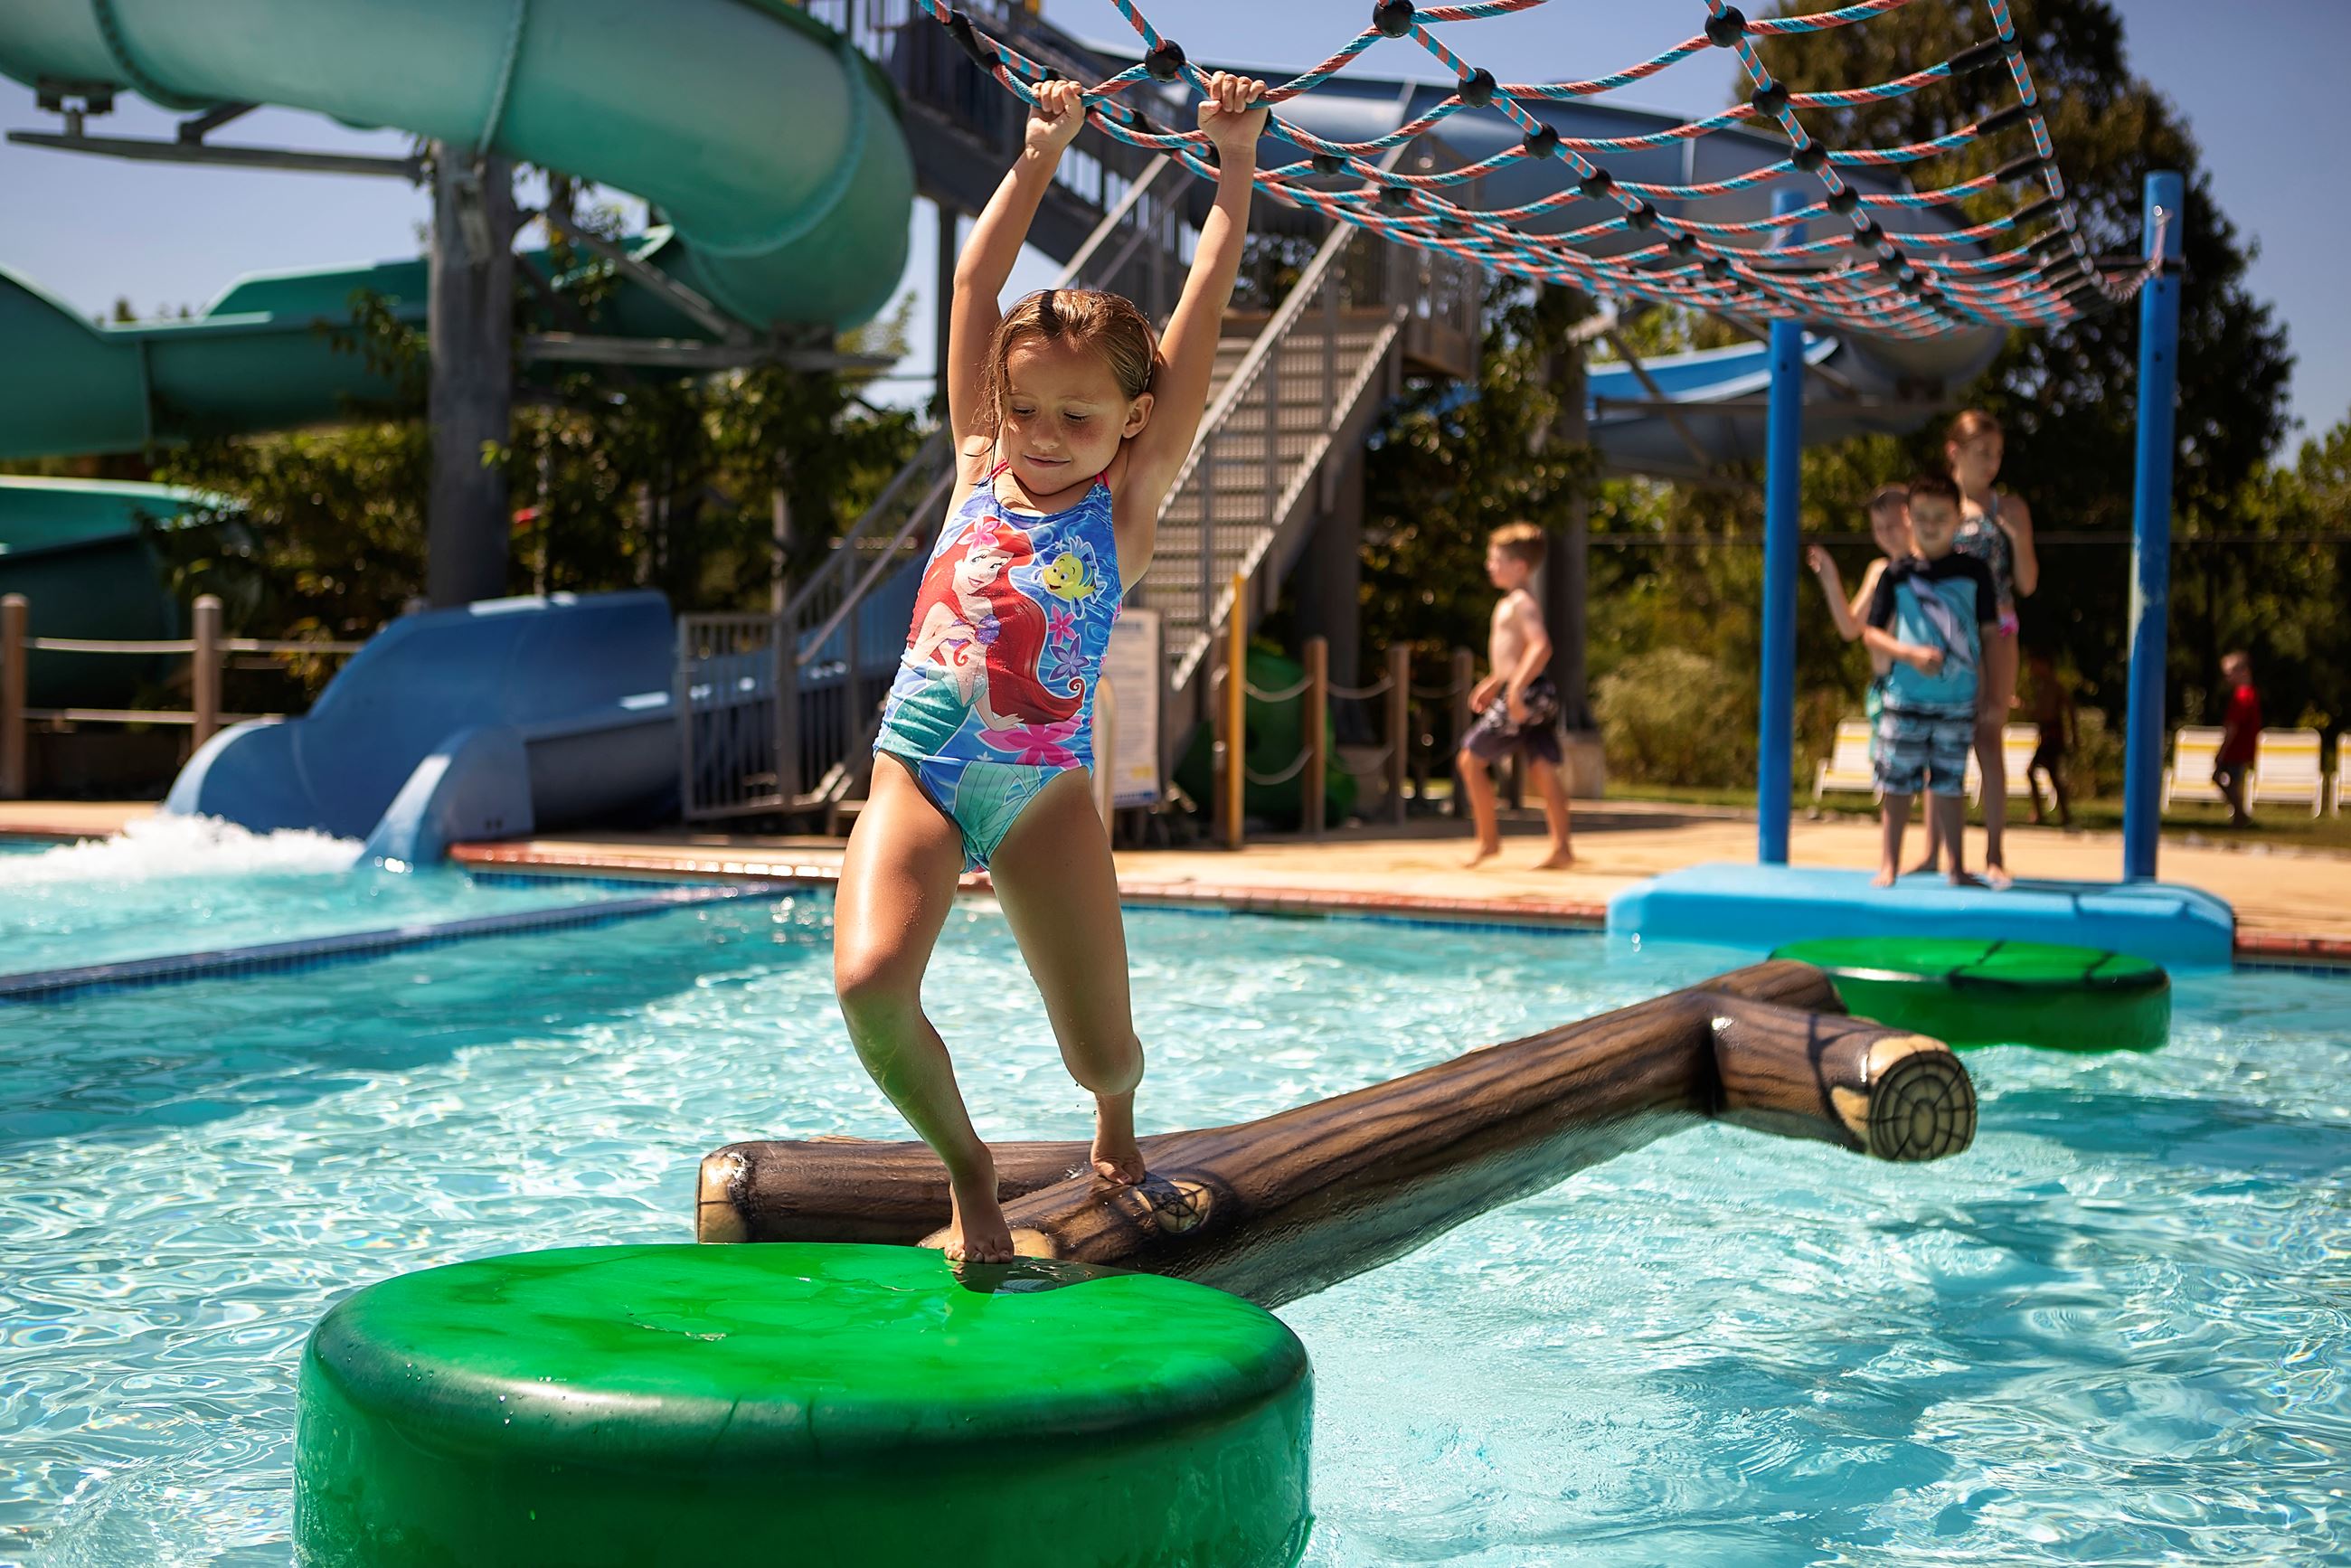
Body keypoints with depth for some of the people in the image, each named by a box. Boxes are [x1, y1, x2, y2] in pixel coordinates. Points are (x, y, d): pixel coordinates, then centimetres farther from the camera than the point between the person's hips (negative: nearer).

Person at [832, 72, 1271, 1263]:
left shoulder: (1126, 498, 1)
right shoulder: (978, 469, 7)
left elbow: (1202, 316, -2)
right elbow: (975, 287, 8)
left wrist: (1235, 162, -3)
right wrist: (1039, 156, 8)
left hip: (1045, 791, -1)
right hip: (918, 773, 1)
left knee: (1102, 1055, 0)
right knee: (868, 984, -24)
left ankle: (1116, 1119, 40)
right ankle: (966, 1168, 4)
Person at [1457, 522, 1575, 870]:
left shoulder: (1521, 603, -13)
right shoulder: (1511, 603, 18)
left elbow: (1541, 647, -26)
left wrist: (1515, 689, -30)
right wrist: (1493, 682, 31)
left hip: (1525, 696, -10)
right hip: (1537, 697, 10)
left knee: (1471, 759, 0)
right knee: (1543, 768, 5)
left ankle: (1488, 839, 7)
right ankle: (1562, 848, 1)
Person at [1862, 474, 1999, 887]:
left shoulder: (1974, 572, 3)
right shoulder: (1897, 575, 1)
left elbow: (1989, 633, 6)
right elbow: (1871, 633, 1)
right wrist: (1912, 654, -15)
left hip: (1958, 702, 0)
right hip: (1905, 699, 0)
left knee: (1951, 785, 6)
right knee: (1898, 784, 3)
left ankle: (1958, 868, 13)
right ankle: (1889, 865, 12)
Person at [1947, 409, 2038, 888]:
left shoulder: (2009, 509, 6)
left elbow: (2027, 584, 4)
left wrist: (2019, 538, -11)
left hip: (1993, 632, -1)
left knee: (1988, 738, -9)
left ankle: (1995, 853, -10)